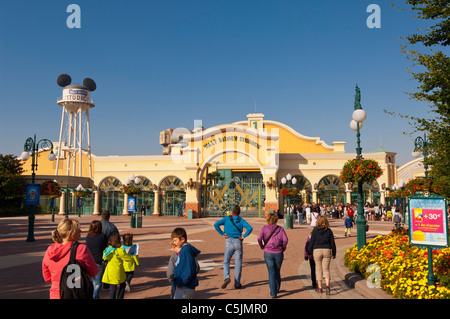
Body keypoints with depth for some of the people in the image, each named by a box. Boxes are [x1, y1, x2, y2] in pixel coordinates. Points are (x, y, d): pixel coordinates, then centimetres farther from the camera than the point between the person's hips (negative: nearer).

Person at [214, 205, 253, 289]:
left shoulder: (226, 219, 2)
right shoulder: (241, 220, 2)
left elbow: (216, 224, -10)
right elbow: (250, 228, -13)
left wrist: (222, 234, -4)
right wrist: (244, 236, -4)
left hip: (229, 242, 0)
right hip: (238, 242, 0)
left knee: (226, 262, 13)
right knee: (238, 264, 8)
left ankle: (226, 278, -11)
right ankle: (237, 284, 10)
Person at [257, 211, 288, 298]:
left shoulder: (264, 228, -2)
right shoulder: (280, 229, 1)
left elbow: (259, 238, -14)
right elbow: (285, 239, -11)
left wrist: (262, 247, 0)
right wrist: (283, 248, 3)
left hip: (268, 253, -1)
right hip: (279, 253, 1)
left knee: (271, 272, 2)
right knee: (277, 271, 19)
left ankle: (273, 293, -4)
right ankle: (277, 288, 36)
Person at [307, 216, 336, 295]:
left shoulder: (315, 230, -3)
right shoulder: (329, 231, 1)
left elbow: (311, 242, -2)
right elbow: (332, 243, 4)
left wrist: (309, 253, 7)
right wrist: (334, 253, 14)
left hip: (317, 250, -1)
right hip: (327, 250, 1)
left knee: (318, 269, 9)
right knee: (326, 269, 7)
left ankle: (319, 288, 13)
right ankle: (327, 285, -12)